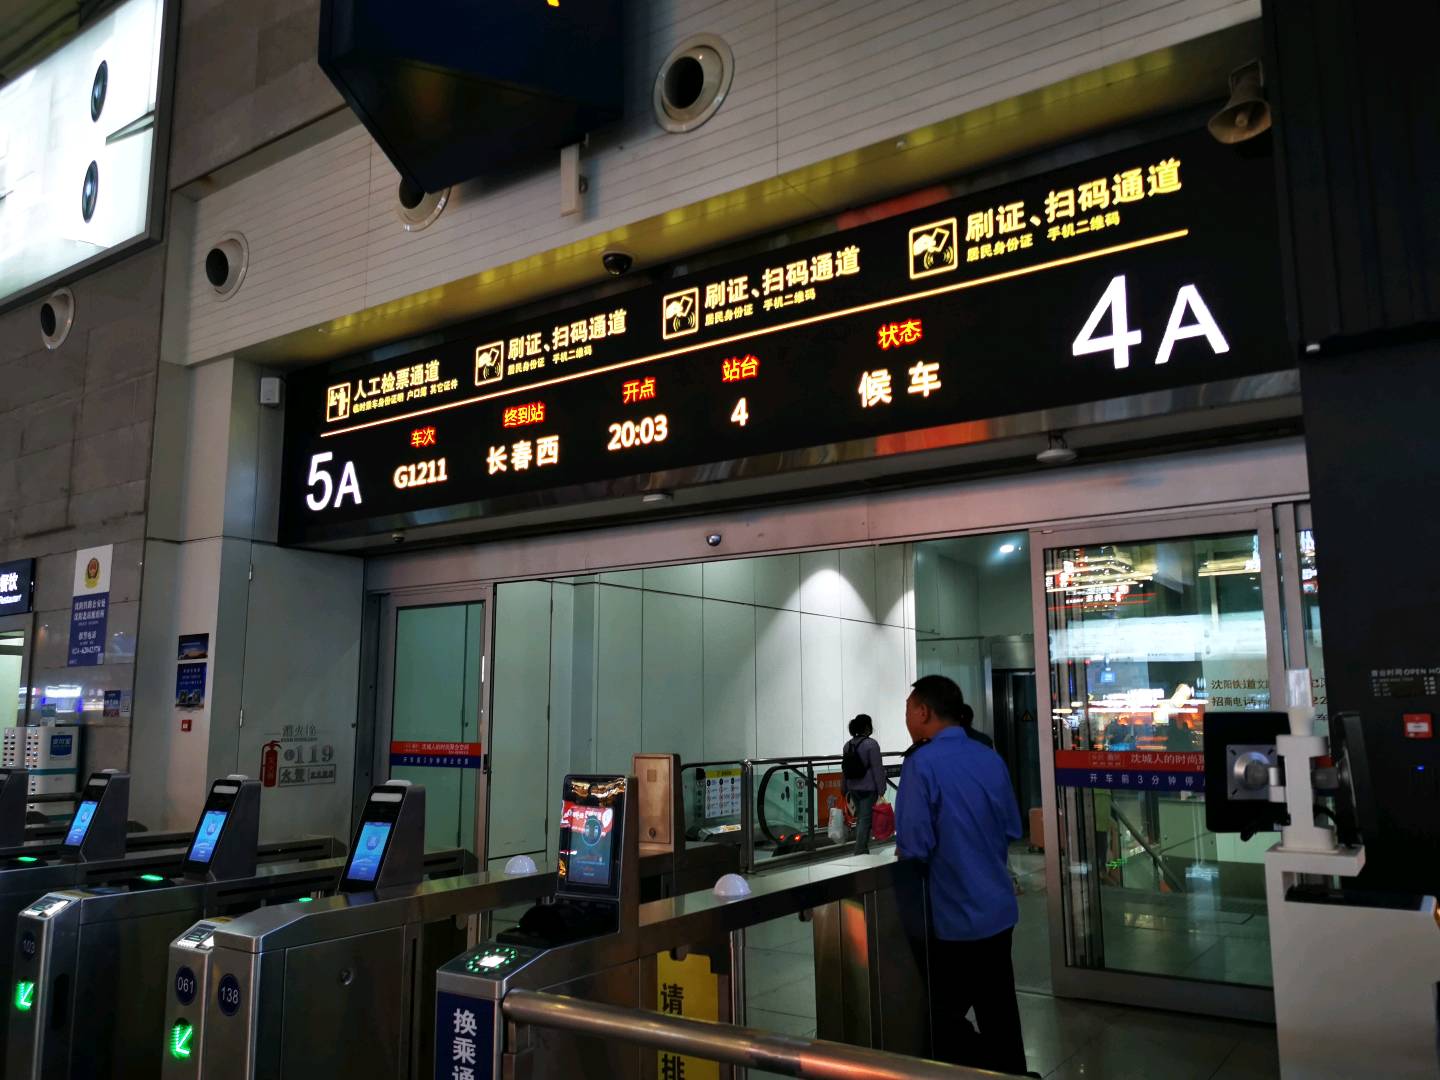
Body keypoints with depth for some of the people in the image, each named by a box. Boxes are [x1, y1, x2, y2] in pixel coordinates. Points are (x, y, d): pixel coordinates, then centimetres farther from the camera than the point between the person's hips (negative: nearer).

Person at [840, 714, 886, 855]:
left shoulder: (848, 745, 8)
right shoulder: (871, 744, -12)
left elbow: (844, 770, 13)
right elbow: (877, 769, -14)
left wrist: (844, 790, 19)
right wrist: (881, 790, -10)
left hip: (853, 789, 7)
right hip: (869, 789, -7)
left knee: (860, 818, 15)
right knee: (866, 820, -3)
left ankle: (862, 851, 22)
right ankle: (860, 853, -4)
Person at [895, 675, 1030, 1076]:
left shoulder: (922, 763, -17)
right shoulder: (991, 759, 3)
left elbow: (915, 847, -20)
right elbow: (1012, 831, 11)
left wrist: (903, 850, 0)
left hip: (953, 918, -6)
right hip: (998, 910, 7)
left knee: (943, 1017, 8)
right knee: (999, 1015, 17)